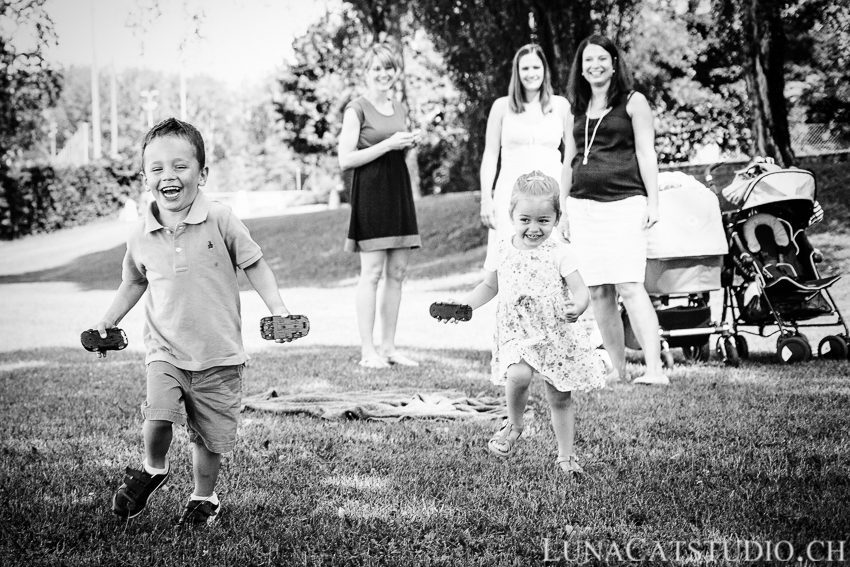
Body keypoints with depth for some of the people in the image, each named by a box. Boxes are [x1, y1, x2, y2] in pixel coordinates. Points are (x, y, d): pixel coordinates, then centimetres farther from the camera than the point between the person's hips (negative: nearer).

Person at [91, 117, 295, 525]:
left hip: (219, 353, -1)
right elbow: (133, 282, 19)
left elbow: (254, 264, 0)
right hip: (165, 350, 1)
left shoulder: (220, 221, -9)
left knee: (210, 436, 7)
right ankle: (153, 468, 12)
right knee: (157, 416, -20)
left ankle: (204, 497, 33)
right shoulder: (141, 237, 0)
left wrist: (277, 308, -9)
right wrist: (109, 320, 13)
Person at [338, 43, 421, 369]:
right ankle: (368, 351, -3)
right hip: (370, 191, -7)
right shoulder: (357, 109, -5)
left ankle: (388, 346, 13)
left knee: (397, 272, 6)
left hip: (399, 190, 7)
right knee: (372, 272, -7)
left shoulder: (400, 109, 16)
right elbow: (346, 160, -11)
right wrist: (388, 144, -15)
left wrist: (411, 144, 6)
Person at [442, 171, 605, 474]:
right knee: (518, 375, -27)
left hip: (556, 336, -1)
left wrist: (577, 306, -36)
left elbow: (579, 289, -14)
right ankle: (514, 423, 2)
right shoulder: (504, 250, 1)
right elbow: (489, 286, 16)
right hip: (516, 334, 1)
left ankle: (566, 455, 25)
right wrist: (464, 305, 2)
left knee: (560, 399, 7)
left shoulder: (559, 252, -9)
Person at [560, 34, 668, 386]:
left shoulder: (633, 102, 4)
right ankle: (617, 369, 10)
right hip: (584, 207, 5)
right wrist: (564, 211, 17)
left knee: (630, 286, -16)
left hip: (625, 203, -5)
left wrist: (653, 201, -7)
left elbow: (646, 154, 0)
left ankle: (655, 369, -20)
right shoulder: (576, 111, 18)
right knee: (598, 293, 3)